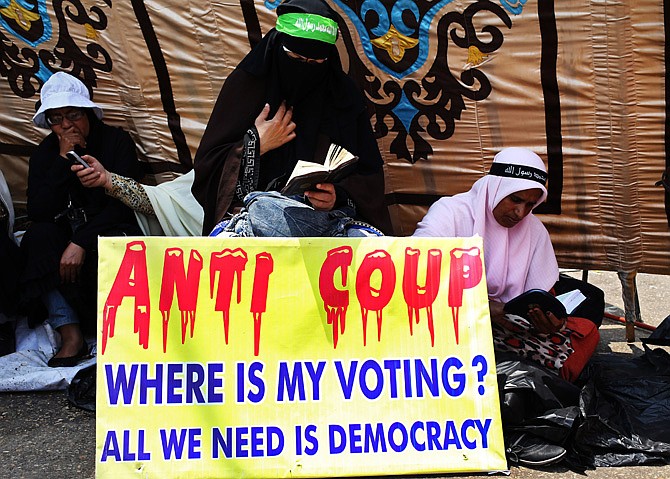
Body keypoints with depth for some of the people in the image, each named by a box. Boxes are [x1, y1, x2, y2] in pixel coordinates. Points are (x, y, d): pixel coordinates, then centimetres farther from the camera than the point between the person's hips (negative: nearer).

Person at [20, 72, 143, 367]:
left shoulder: (117, 142, -5)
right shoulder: (44, 154, 4)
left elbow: (122, 204, -14)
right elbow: (37, 213, -11)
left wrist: (81, 243, -26)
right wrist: (63, 160, -17)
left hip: (111, 234, -4)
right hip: (63, 237, 4)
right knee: (38, 236, -28)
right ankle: (70, 335, -32)